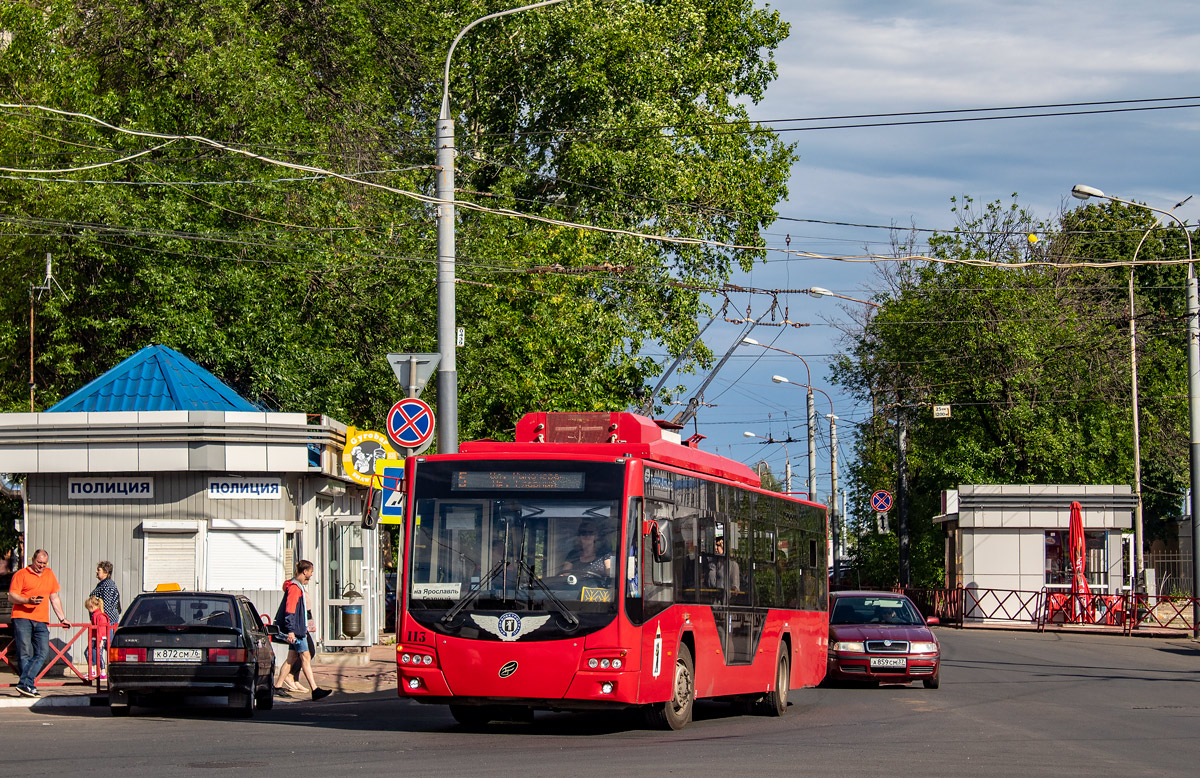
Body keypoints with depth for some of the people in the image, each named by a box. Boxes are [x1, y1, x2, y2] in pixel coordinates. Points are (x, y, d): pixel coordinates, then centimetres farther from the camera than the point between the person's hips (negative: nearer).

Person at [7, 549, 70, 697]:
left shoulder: (49, 574, 22)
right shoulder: (21, 574, 5)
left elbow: (54, 598, 29)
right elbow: (11, 597, -3)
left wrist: (62, 618, 25)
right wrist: (28, 600, -19)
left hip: (41, 621, 4)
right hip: (22, 618, -4)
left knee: (42, 653, -11)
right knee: (25, 654, -9)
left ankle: (24, 684, -15)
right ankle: (29, 686, -9)